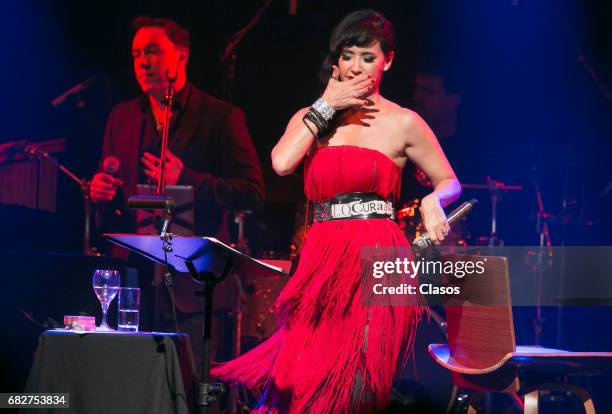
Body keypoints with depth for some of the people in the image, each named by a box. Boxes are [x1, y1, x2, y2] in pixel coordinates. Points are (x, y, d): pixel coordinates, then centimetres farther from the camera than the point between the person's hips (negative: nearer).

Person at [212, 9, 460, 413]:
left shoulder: (403, 124, 4)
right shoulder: (312, 118, 14)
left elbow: (450, 182, 12)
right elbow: (282, 163, -5)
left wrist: (432, 201, -11)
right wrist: (327, 106, -1)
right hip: (322, 262, 4)